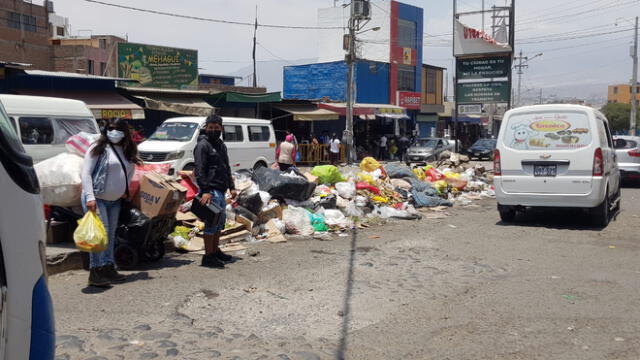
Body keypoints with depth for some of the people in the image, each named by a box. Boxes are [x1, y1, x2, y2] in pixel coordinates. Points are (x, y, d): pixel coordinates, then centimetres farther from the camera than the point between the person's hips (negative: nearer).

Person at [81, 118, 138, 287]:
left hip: (115, 200, 7)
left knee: (111, 234, 12)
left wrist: (126, 190, 9)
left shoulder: (127, 151, 9)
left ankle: (108, 268, 22)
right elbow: (86, 173, -13)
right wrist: (89, 197, -22)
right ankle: (95, 272, -7)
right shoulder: (99, 149, -9)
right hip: (96, 199, -7)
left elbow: (130, 171, 23)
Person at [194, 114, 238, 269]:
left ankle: (215, 251, 28)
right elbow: (199, 170, -17)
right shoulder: (203, 145, -9)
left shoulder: (221, 145, 19)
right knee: (212, 222, -9)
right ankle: (208, 257, -4)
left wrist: (231, 187, 18)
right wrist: (205, 191, -24)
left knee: (220, 220, 16)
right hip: (211, 190, -9)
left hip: (221, 190, 9)